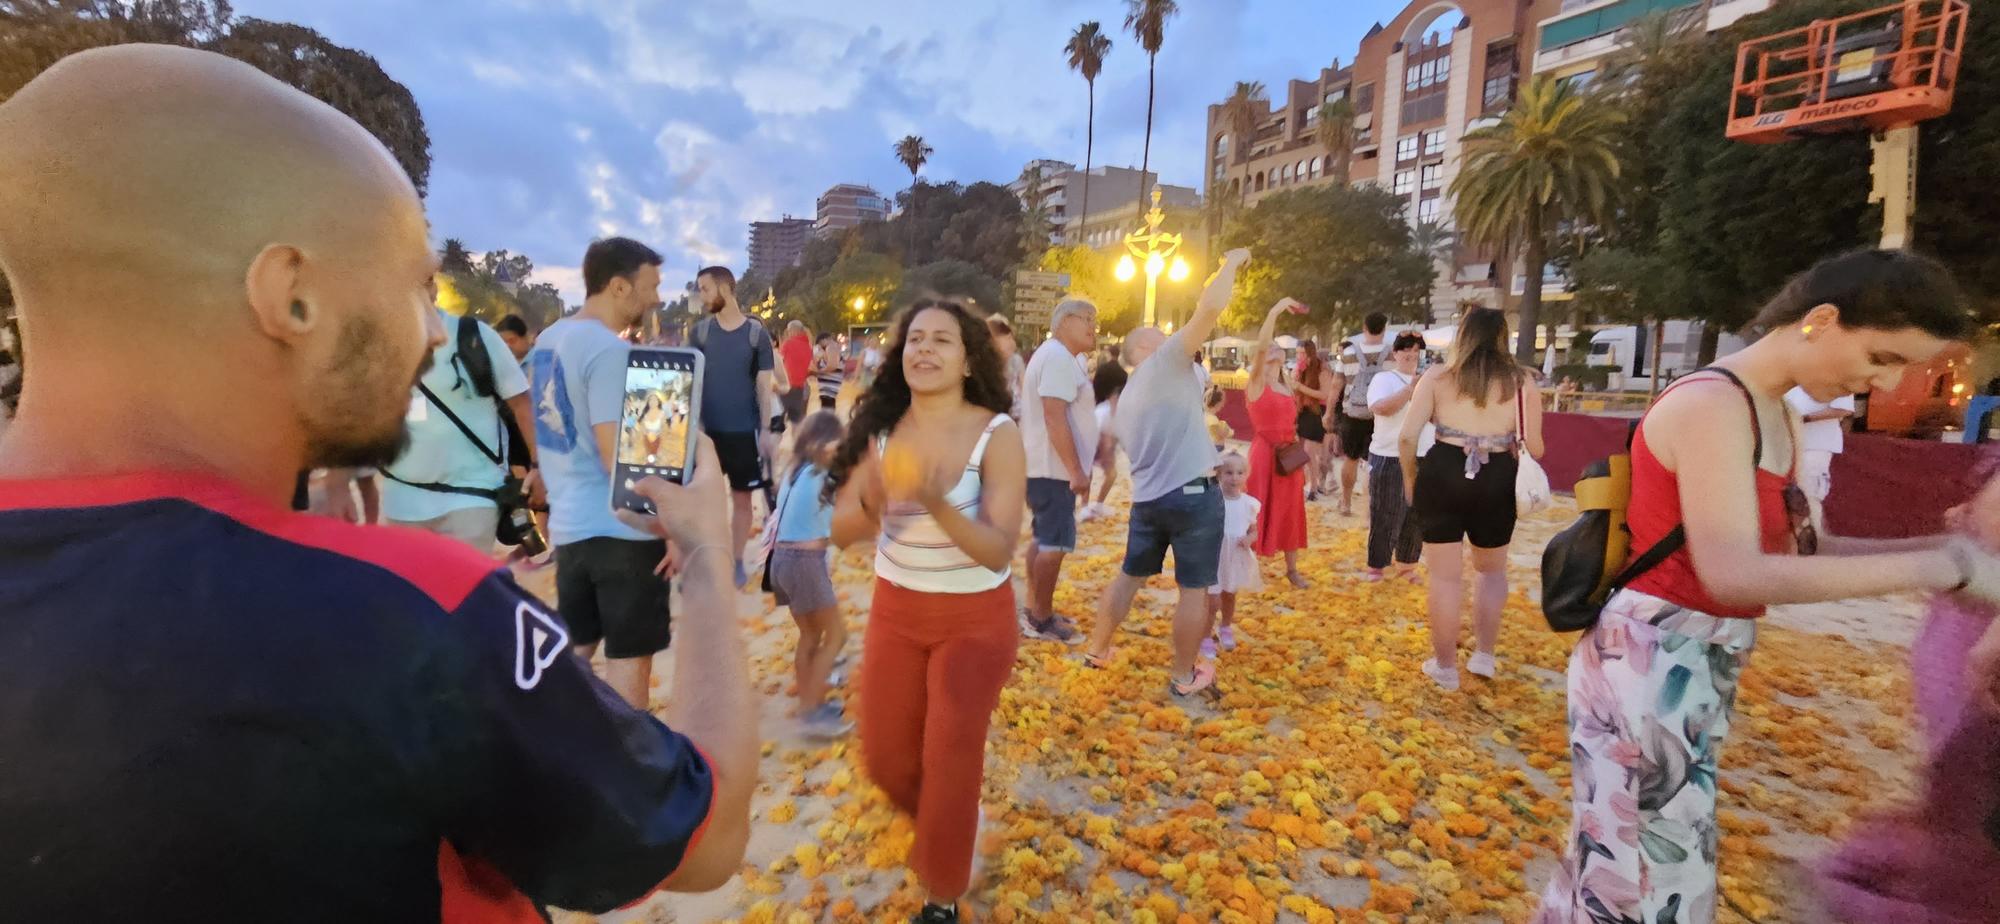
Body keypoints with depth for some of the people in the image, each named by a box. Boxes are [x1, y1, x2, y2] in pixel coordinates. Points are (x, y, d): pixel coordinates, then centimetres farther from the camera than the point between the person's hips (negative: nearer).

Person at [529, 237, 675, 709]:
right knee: (629, 655, 4)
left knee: (572, 650, 19)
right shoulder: (609, 350, -16)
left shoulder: (548, 340, 11)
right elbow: (616, 454, -21)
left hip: (568, 523, 8)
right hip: (622, 528, -8)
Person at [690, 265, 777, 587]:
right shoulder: (700, 331, 2)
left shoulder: (756, 333, -2)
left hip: (744, 431, -1)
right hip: (706, 429, 1)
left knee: (742, 498, 7)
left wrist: (765, 429, -3)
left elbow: (764, 385, 1)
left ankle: (736, 563, 20)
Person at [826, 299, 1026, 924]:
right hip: (894, 611, 4)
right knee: (885, 759, 13)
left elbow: (1000, 551, -23)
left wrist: (937, 504, -38)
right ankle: (944, 826, 48)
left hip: (975, 619, -4)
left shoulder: (997, 435, -18)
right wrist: (872, 501, -31)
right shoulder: (881, 427, -7)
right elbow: (841, 533, -9)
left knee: (949, 760, 3)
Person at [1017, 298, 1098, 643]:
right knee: (1055, 543, -6)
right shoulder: (1058, 357, -17)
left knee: (1042, 538, 14)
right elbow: (1055, 418, -25)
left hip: (1044, 465, 11)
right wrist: (1076, 470, -25)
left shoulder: (1057, 356, 18)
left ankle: (1034, 611, 22)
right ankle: (1040, 619, 3)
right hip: (1053, 467, -11)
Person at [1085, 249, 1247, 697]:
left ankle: (1096, 650, 31)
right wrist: (1232, 262, 1)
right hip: (1193, 493, -7)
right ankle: (1184, 677, 16)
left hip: (1147, 496, 8)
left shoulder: (1127, 397, 20)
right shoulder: (1167, 361, -4)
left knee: (1130, 576, 20)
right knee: (1194, 589, 5)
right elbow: (1211, 307, -14)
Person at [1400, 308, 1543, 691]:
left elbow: (1407, 436, -8)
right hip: (1498, 482, 1)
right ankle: (1483, 656, 30)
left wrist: (1410, 477, 8)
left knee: (1445, 576, 8)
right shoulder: (1522, 382, 2)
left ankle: (1445, 666, 19)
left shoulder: (1438, 376, 0)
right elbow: (1534, 448, -1)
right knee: (1491, 570, 24)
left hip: (1442, 476, -1)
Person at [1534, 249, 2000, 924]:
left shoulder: (1774, 416, 11)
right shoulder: (1712, 405, -19)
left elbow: (1802, 548, 15)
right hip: (1648, 660, -10)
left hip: (1699, 664, 10)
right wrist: (1940, 566, -22)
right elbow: (1734, 574, -27)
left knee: (1665, 860, 20)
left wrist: (1943, 546, 2)